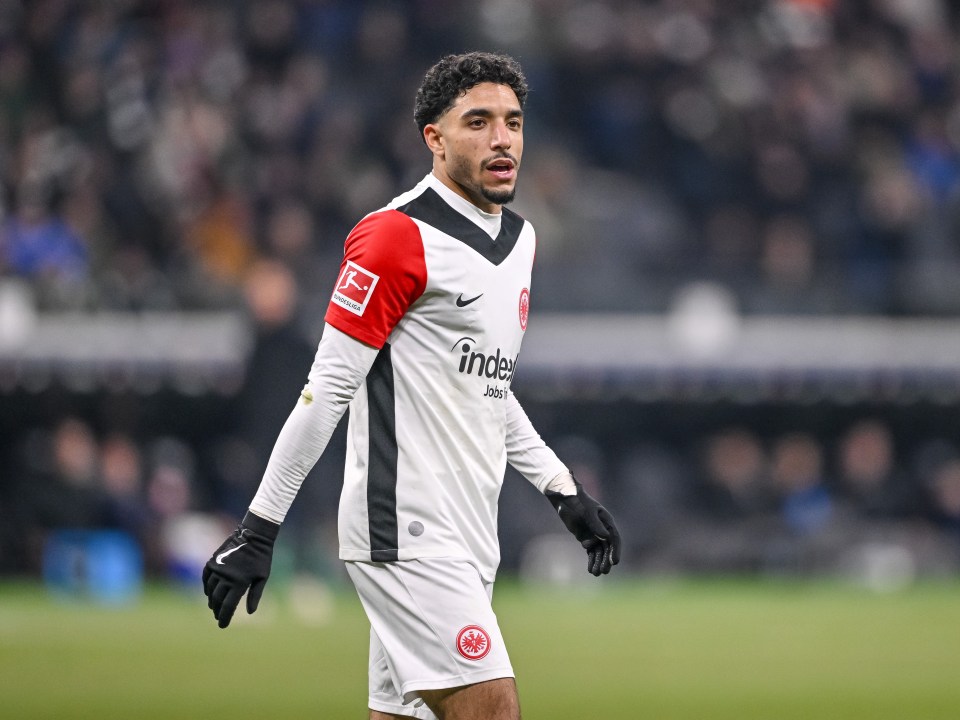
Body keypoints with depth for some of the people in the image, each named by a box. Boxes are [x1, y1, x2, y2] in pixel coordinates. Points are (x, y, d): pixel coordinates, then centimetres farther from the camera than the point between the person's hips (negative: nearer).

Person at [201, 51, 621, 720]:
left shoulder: (519, 239, 15)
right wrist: (259, 527, -13)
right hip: (406, 533, -8)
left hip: (468, 539, 8)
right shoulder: (398, 236, -11)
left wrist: (563, 488, 22)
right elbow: (328, 388, -12)